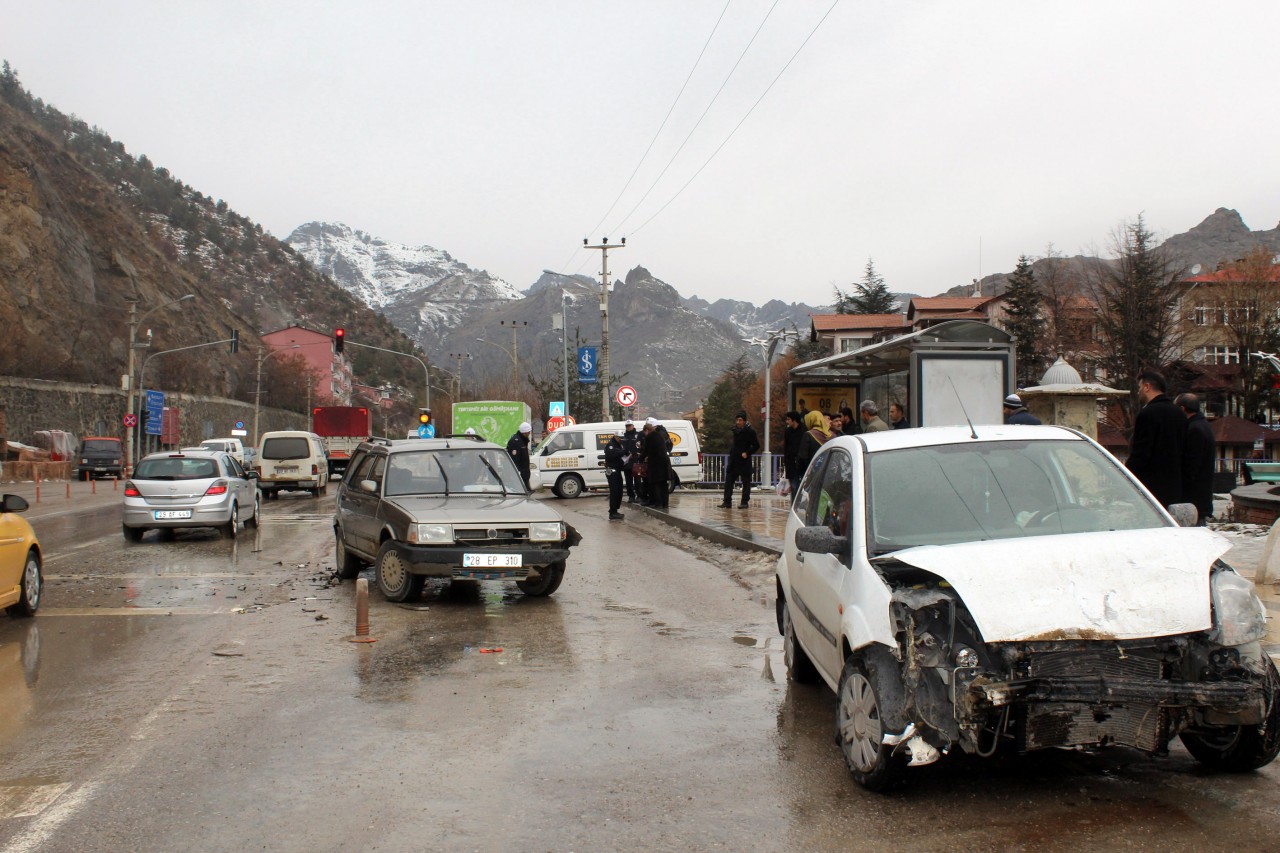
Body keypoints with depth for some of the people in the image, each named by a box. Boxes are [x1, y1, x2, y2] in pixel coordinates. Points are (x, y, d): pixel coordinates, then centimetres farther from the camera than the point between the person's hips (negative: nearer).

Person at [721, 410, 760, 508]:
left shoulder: (749, 431, -9)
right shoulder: (735, 430, 10)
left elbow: (756, 445, -7)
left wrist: (747, 453, -16)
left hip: (744, 461, -6)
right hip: (733, 460, 6)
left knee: (746, 482, 2)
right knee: (728, 481, 4)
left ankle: (745, 502, 8)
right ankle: (727, 501, 7)